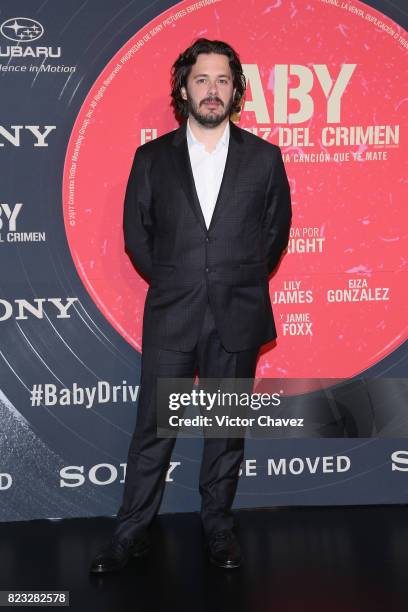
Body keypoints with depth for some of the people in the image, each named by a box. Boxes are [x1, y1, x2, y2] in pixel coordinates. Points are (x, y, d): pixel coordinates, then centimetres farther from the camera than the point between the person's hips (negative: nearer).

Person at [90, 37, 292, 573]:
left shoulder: (264, 157, 3)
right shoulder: (152, 158, 3)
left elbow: (276, 231, 10)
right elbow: (137, 235, 9)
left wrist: (242, 282, 8)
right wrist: (174, 283, 8)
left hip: (237, 318, 1)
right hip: (171, 318, 0)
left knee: (227, 428, 11)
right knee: (153, 430, 5)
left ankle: (218, 524, 28)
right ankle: (132, 533, 19)